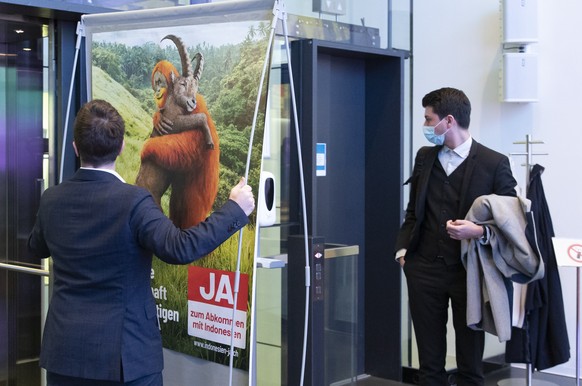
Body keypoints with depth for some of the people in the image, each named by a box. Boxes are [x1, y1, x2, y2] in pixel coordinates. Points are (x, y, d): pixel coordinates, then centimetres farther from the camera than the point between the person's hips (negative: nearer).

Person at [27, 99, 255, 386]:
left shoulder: (51, 200, -1)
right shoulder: (132, 200, -18)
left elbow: (36, 248, 18)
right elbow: (180, 248, -27)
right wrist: (235, 209, -18)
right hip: (124, 353, -5)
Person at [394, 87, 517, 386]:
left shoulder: (494, 163, -5)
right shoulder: (424, 157, 9)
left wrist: (480, 232, -21)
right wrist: (402, 249, 4)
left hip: (469, 272, -3)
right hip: (425, 271, 4)